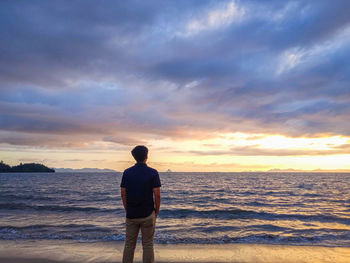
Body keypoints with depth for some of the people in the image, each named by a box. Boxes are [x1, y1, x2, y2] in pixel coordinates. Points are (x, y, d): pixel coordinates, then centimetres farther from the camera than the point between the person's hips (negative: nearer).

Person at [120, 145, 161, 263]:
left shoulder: (127, 172, -2)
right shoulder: (153, 173, -9)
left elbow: (123, 194, 1)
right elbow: (157, 195, -9)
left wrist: (127, 210, 12)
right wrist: (156, 211, 3)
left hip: (131, 215, 2)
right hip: (148, 215, -2)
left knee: (129, 244, 14)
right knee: (147, 245, 9)